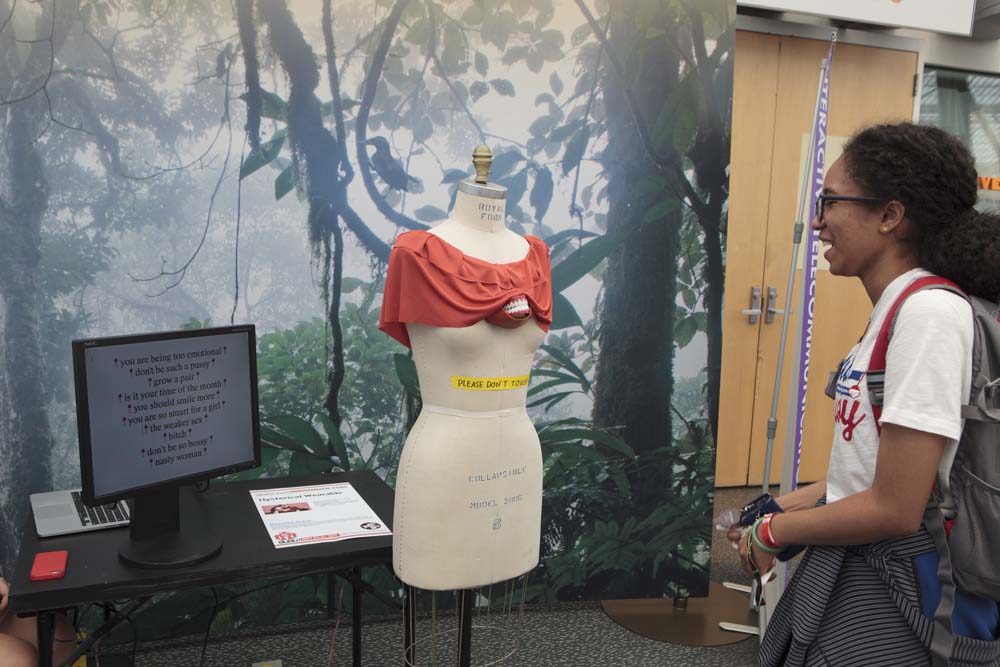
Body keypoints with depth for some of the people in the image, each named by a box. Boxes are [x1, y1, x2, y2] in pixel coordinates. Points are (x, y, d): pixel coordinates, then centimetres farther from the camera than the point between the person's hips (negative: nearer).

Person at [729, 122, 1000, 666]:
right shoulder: (897, 306, 6)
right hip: (846, 566, 8)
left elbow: (894, 510, -22)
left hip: (893, 590, -8)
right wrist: (802, 500, 9)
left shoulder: (929, 313, -22)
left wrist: (772, 532, -10)